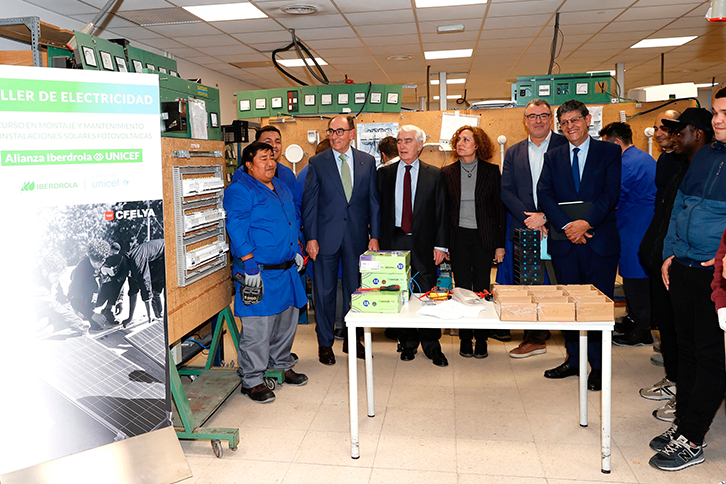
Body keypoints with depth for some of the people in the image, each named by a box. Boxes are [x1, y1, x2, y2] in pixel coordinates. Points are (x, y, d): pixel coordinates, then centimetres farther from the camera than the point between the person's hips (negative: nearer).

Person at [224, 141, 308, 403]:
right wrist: (250, 264, -21)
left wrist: (297, 249, 18)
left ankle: (282, 365, 36)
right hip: (260, 273, -8)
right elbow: (237, 229, -16)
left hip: (287, 269, 8)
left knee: (287, 320, 18)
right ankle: (252, 380, 10)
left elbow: (295, 219, 26)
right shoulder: (239, 191, -9)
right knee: (257, 328, -4)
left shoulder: (281, 187, 16)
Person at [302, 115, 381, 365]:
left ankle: (352, 340, 27)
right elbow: (309, 202, -1)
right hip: (326, 237, -2)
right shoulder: (317, 163, 1)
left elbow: (373, 201, 6)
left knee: (356, 289, 11)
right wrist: (310, 238, -8)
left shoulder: (367, 161, 6)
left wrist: (374, 236, 0)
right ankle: (325, 344, 20)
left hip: (357, 237, 2)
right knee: (324, 291, 5)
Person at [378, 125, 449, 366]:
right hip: (394, 241, 1)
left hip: (423, 243, -1)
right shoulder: (384, 174, 8)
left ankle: (432, 346, 16)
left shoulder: (434, 175, 5)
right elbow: (378, 209, 7)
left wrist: (440, 245, -3)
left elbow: (441, 212, 3)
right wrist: (378, 240, 0)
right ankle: (408, 343, 22)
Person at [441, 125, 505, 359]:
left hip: (484, 237, -1)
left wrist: (500, 244, -3)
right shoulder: (448, 172, 4)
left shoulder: (491, 171, 1)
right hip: (458, 237, 1)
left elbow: (500, 208, 2)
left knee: (482, 288, 3)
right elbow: (444, 210, 6)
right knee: (462, 288, 4)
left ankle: (481, 340, 17)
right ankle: (465, 339, 17)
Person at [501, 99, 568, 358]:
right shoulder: (513, 153, 15)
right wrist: (530, 218, -8)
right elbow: (506, 191, 6)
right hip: (526, 230, 4)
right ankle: (535, 339, 22)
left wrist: (545, 217, -14)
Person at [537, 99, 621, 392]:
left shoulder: (609, 152, 5)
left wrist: (586, 222, -18)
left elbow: (611, 192, -5)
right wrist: (566, 225, -13)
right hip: (564, 241, 3)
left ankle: (598, 366, 14)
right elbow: (544, 194, 0)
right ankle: (573, 360, 22)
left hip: (599, 239, -3)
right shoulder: (553, 157, 13)